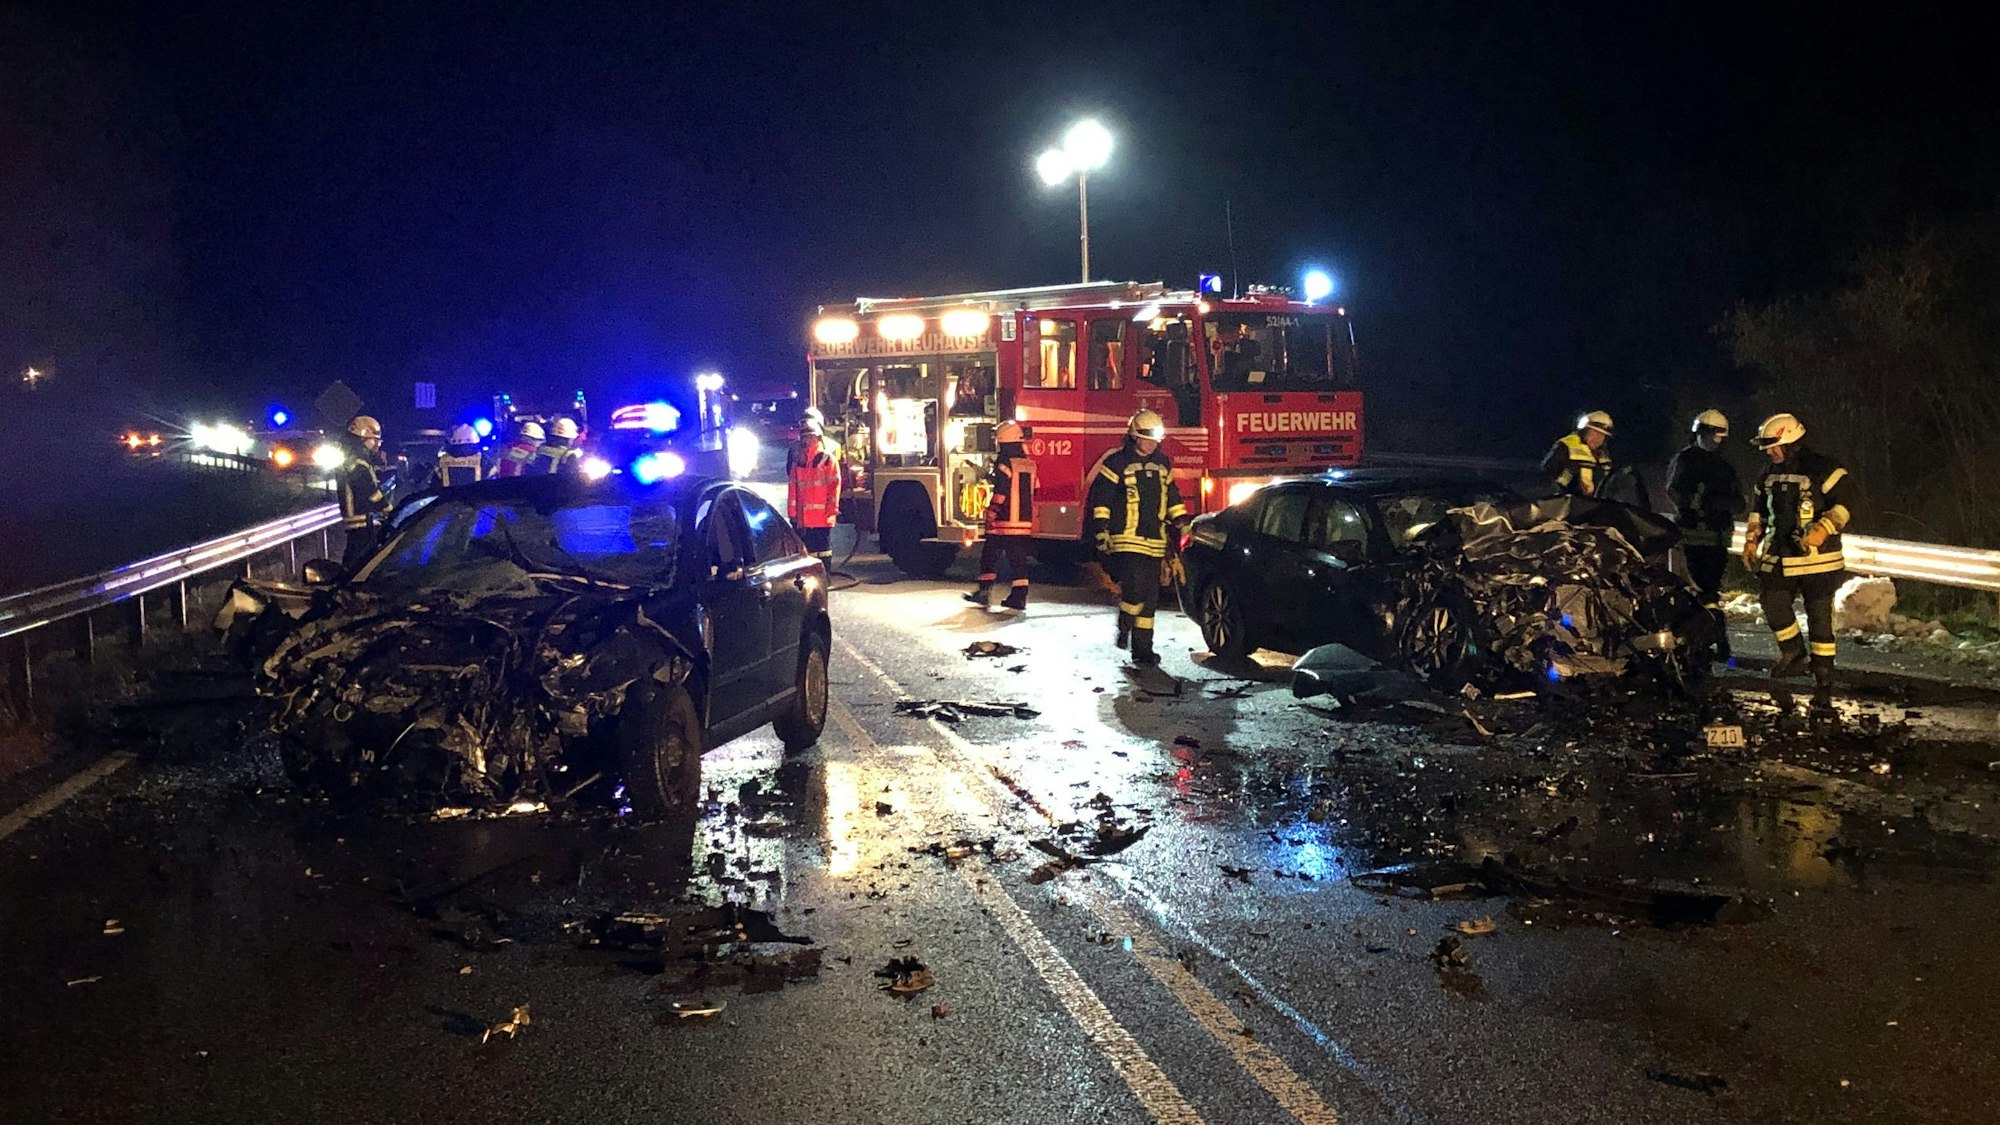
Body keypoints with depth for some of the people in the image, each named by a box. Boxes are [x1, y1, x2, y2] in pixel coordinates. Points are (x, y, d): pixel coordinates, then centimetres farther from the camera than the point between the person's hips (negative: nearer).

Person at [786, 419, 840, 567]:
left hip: (822, 516, -4)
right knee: (808, 548, 7)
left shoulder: (827, 460, 0)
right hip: (803, 518, 4)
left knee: (824, 548, 0)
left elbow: (834, 486, -5)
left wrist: (831, 511, -11)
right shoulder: (797, 461, 12)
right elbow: (792, 489, 11)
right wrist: (792, 513, 6)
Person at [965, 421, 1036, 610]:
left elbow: (1001, 492, -18)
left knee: (990, 555, 5)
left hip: (1004, 520, -6)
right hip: (1024, 521, 6)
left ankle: (984, 592, 7)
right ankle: (1019, 596, 3)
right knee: (1019, 558, 7)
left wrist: (991, 512, -11)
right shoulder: (1029, 464, 10)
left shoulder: (1005, 463, -13)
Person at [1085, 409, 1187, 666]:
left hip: (1154, 541, 6)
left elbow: (1172, 496, 27)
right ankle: (1125, 626, 8)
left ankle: (1142, 647, 13)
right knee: (1135, 588, -20)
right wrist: (1101, 530, -11)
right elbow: (1100, 498, -5)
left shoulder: (1162, 464, 15)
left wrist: (1181, 522, 20)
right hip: (1127, 539, -6)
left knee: (1150, 597, 6)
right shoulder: (1117, 463, -4)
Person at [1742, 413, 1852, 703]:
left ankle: (1824, 679, 8)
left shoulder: (1823, 469, -10)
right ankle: (1792, 651, 23)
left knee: (1820, 619, 0)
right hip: (1779, 557, 6)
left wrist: (1822, 530, -26)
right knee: (1772, 605, -3)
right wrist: (1751, 541, 15)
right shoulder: (1770, 474, 12)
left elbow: (1844, 507, -14)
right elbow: (1758, 509, 23)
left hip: (1817, 559, -6)